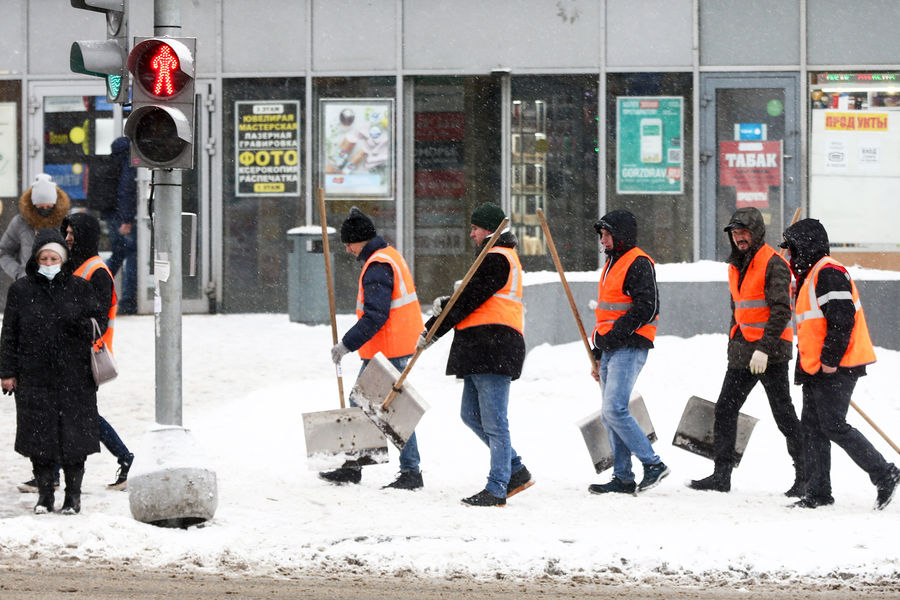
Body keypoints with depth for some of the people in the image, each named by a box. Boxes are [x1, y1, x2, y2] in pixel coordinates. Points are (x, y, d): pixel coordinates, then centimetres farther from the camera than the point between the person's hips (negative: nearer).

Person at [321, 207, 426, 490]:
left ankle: (411, 472, -2)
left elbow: (375, 316, -25)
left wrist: (347, 344, -22)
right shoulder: (390, 255, 13)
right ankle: (353, 466, 18)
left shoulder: (377, 267, -19)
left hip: (388, 350, -11)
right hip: (389, 348, 11)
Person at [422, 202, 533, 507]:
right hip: (481, 352, 11)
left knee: (493, 421, -9)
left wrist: (432, 330, -10)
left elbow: (470, 300, -14)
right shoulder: (502, 256, 23)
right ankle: (516, 471, 18)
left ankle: (496, 489, -8)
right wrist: (448, 303, 3)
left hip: (493, 346, -11)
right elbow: (476, 298, 23)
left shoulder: (496, 259, -10)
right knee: (471, 414, 14)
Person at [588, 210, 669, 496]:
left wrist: (614, 335, -20)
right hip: (610, 349, 10)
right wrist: (598, 356, 25)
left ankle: (653, 464, -11)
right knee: (609, 415, 7)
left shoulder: (638, 264, -9)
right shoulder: (612, 264, 21)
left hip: (629, 348, -10)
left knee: (615, 410, -18)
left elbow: (646, 308, -19)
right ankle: (623, 478, 10)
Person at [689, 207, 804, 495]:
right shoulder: (737, 267, 16)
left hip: (770, 352, -9)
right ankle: (721, 474, 9)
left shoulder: (774, 264, -11)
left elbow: (781, 311, -19)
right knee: (725, 409, 5)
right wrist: (733, 347, 20)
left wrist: (763, 348, -24)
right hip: (742, 350, 9)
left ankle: (805, 476, 3)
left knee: (783, 414, -5)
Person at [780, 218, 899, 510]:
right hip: (817, 367, 11)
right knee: (812, 427, 8)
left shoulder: (828, 273, -15)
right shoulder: (810, 275, 19)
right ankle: (818, 492, 10)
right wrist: (807, 361, 20)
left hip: (835, 368, -11)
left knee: (834, 426, -11)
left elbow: (842, 319, -22)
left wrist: (830, 360, -20)